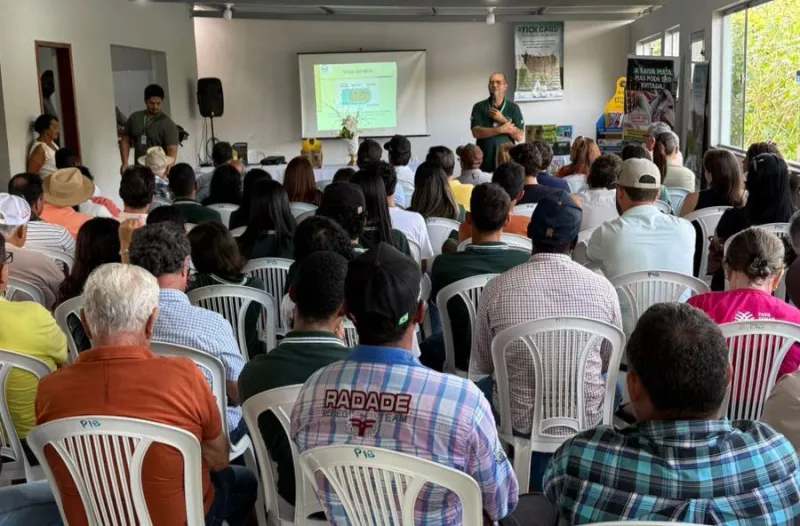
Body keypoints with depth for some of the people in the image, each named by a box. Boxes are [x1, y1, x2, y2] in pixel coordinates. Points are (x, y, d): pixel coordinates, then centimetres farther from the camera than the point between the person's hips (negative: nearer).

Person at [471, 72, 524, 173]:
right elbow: (476, 132, -9)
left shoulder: (514, 108, 6)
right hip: (484, 162, 0)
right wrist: (502, 129, -12)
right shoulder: (479, 107, 4)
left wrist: (503, 120, -10)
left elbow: (520, 137, -2)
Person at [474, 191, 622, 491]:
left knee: (484, 386, 33)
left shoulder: (497, 289, -16)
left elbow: (483, 364, -1)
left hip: (520, 419, -1)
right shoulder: (602, 288, -13)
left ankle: (540, 485, 38)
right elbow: (609, 361, 2)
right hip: (586, 417, 1)